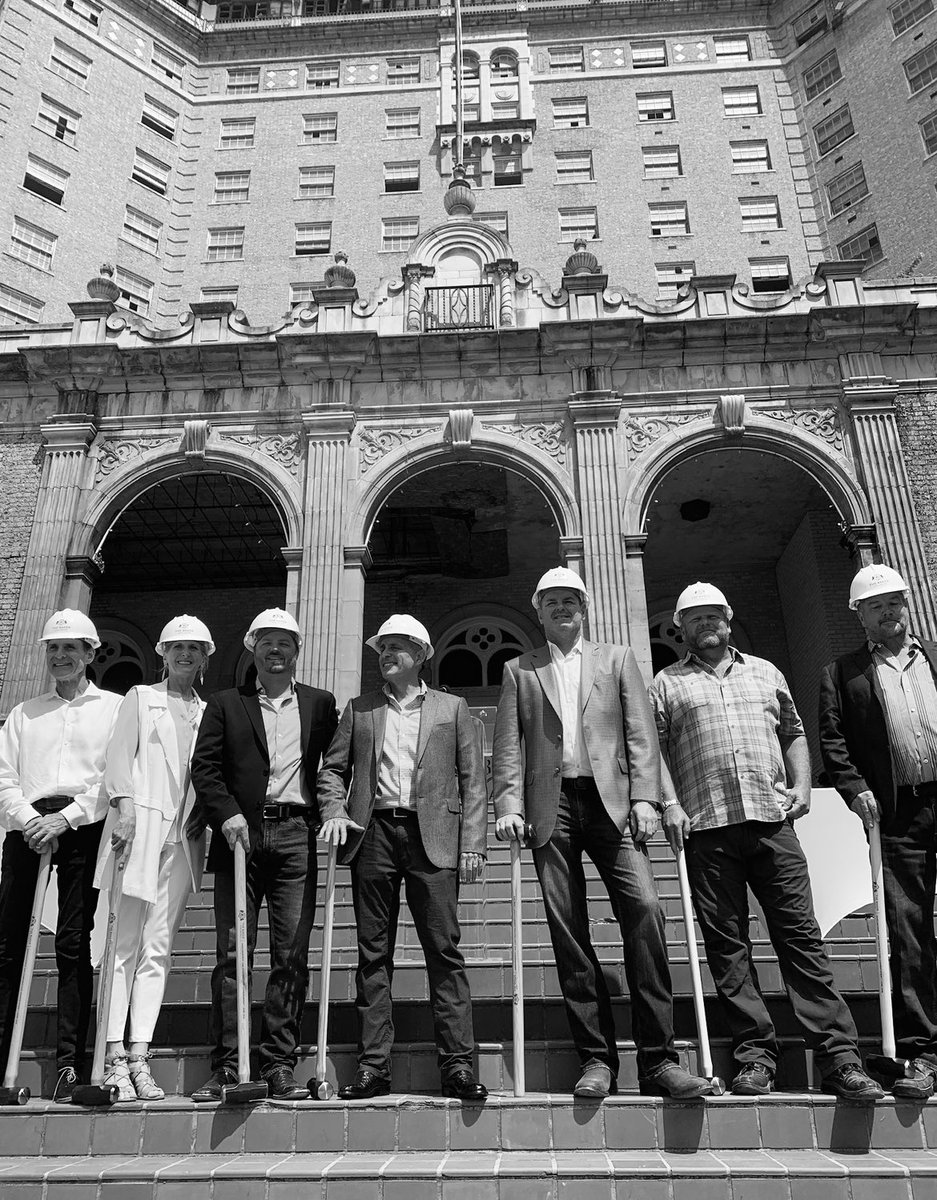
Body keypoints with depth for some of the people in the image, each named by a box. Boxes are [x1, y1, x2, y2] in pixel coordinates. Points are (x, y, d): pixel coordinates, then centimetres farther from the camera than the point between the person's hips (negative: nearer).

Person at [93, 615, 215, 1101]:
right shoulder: (140, 698, 12)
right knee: (124, 945, -4)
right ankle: (115, 1057, 0)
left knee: (157, 949, 2)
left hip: (183, 835, 3)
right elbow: (119, 755, 1)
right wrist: (124, 805, -11)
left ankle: (140, 1057, 5)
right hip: (140, 828, -2)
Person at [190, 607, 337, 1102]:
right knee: (231, 953, 0)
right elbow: (204, 767, 4)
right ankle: (225, 1067, 7)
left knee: (292, 955, -1)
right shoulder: (225, 704, 13)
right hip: (241, 834, 0)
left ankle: (279, 1066, 7)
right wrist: (226, 814, -11)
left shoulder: (320, 704, 15)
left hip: (296, 835, 1)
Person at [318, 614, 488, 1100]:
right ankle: (373, 1065, 12)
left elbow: (472, 780, 6)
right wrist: (334, 811, -5)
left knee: (444, 950, -4)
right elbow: (332, 768, 14)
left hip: (432, 837, -2)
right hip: (373, 833, 2)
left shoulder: (452, 708, 11)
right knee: (373, 953, 5)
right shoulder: (359, 709, 16)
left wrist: (471, 843, -2)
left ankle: (457, 1064, 3)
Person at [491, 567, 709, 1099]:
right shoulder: (519, 671, 17)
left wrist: (644, 797, -5)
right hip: (551, 806, 1)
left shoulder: (618, 658, 16)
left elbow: (641, 733, 7)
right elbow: (508, 746, 9)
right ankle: (597, 1058, 8)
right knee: (568, 931, -1)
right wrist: (509, 806, -5)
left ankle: (658, 1059, -7)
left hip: (611, 799, -1)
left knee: (644, 906, -15)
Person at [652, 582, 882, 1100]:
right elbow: (653, 749, 3)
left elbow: (793, 734, 21)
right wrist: (669, 803, -9)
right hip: (707, 827, -1)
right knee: (726, 943, 1)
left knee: (801, 934, 0)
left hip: (772, 819, 2)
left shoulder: (764, 672, 20)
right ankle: (755, 1054, 10)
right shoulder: (666, 683, 11)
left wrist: (802, 784, 6)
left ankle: (839, 1057, 4)